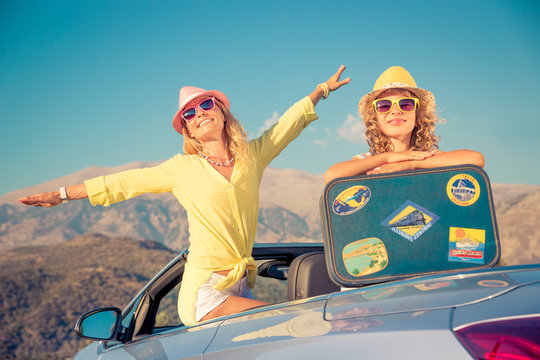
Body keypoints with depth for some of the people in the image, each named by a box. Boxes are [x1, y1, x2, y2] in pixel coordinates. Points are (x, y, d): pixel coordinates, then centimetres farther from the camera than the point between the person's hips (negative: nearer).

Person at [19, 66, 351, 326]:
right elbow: (122, 183, 12)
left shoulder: (252, 156, 11)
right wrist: (61, 195, 18)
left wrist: (323, 89, 34)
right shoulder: (183, 168, 5)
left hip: (241, 289, 5)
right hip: (204, 293, -5)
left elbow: (290, 123, 24)